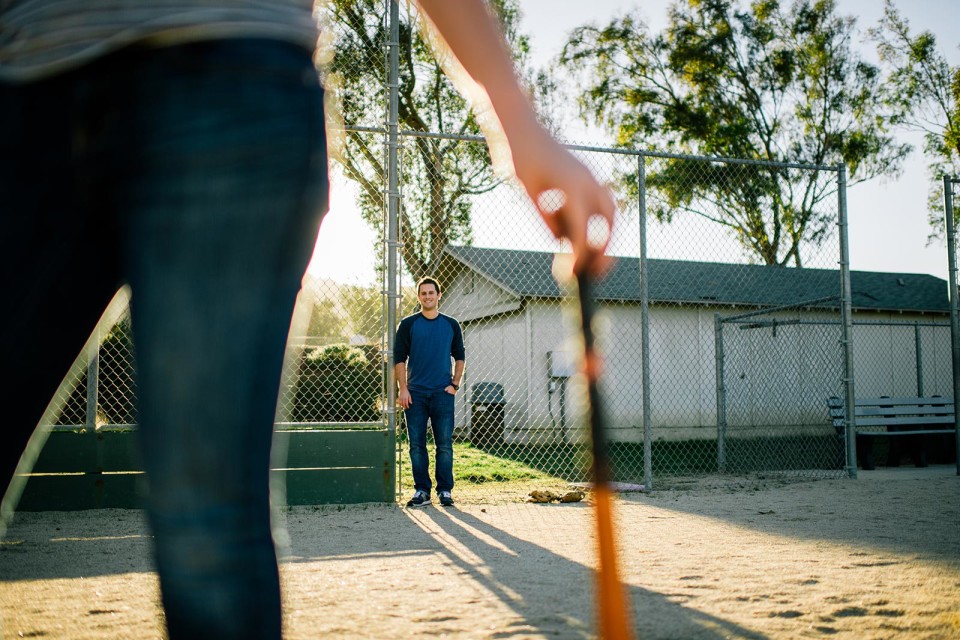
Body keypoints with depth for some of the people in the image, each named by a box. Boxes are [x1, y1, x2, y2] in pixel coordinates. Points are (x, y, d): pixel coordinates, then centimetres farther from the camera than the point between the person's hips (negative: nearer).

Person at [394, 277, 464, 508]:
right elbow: (399, 359, 3)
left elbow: (459, 357, 14)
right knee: (417, 445, 3)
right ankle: (421, 491, 11)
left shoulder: (451, 325, 9)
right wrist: (403, 389, -5)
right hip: (415, 393, 0)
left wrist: (455, 384, 2)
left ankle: (445, 490, 8)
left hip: (443, 393, 0)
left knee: (445, 444, 0)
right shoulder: (408, 324, 4)